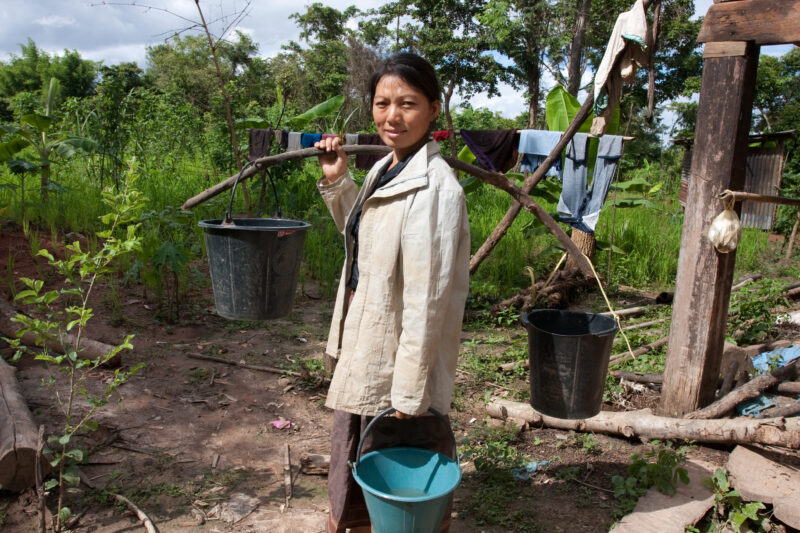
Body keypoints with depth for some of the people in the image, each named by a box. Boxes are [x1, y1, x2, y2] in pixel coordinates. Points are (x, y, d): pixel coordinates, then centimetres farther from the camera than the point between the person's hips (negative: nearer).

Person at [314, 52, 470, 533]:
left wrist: (410, 391, -20)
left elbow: (428, 299, -24)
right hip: (365, 343, 9)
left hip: (400, 355, -9)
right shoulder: (384, 169, 4)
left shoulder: (435, 187, -24)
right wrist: (337, 181, 6)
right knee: (360, 449, 29)